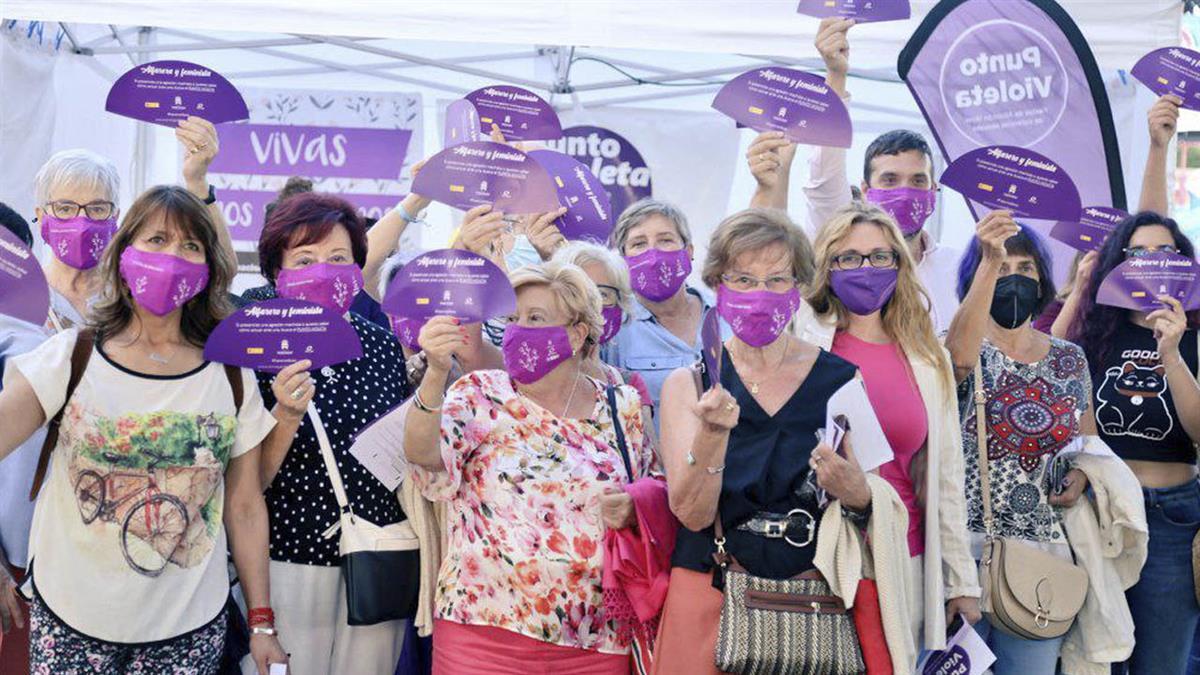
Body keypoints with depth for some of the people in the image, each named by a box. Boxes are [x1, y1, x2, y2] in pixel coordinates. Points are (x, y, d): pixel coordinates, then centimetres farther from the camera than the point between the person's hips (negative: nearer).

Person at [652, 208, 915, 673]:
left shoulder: (842, 381, -1)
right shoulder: (687, 384, -1)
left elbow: (883, 512, 4)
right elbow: (692, 514, -10)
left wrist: (856, 495, -18)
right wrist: (712, 433, -25)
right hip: (711, 597, 0)